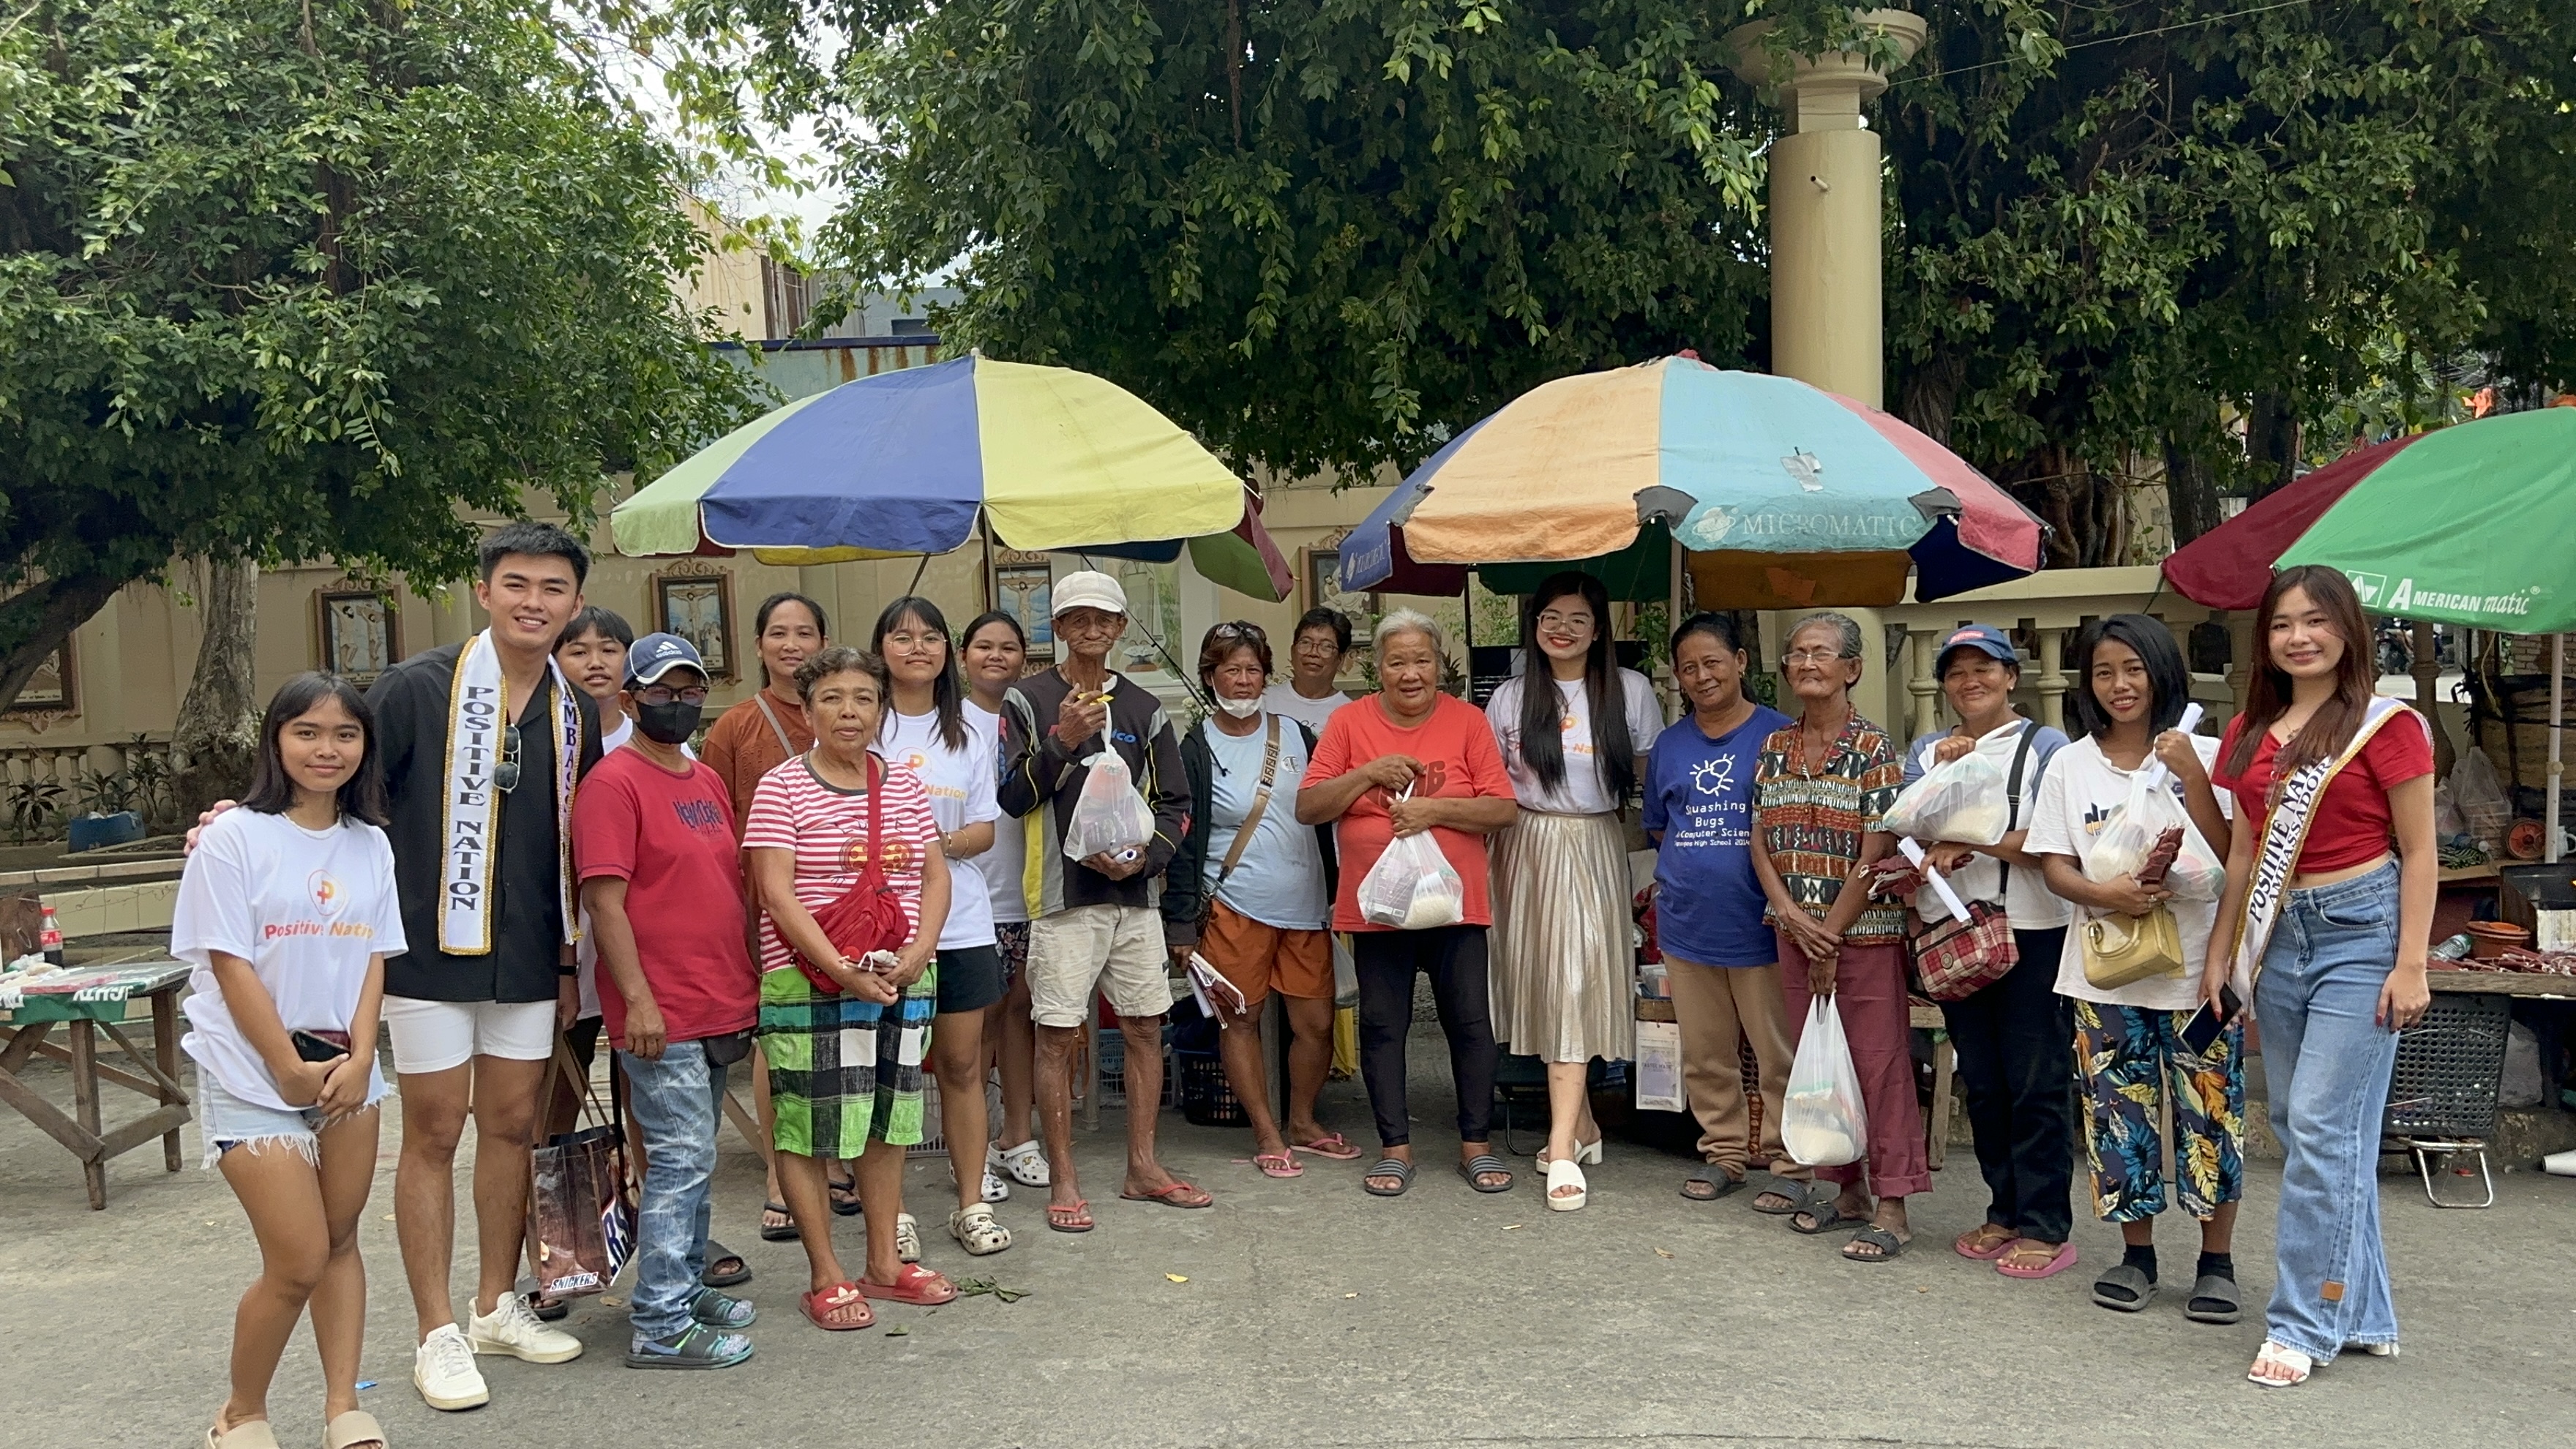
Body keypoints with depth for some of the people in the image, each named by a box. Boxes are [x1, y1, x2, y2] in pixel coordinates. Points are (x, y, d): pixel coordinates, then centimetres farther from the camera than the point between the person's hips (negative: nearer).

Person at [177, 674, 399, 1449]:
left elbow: (373, 959, 6)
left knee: (341, 1241, 8)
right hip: (254, 1076, -4)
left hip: (346, 1070, 5)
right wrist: (292, 1070, -11)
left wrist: (358, 1058, -8)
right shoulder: (235, 837, -8)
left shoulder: (370, 844, 7)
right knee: (299, 1262, -5)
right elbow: (230, 965, -10)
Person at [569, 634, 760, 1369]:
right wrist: (638, 999, -20)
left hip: (721, 1008, 8)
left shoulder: (707, 781, 15)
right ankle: (660, 1325, 2)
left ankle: (686, 1283, 28)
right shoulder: (614, 782, -10)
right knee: (681, 1158, -6)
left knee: (694, 1158, 16)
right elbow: (603, 900, -15)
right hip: (661, 1016, -8)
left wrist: (749, 984, 18)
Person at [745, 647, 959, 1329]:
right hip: (808, 984, -5)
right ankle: (826, 1278, 11)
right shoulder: (781, 788, -5)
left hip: (901, 981, 5)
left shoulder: (905, 787, 9)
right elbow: (776, 891, -12)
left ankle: (885, 1261, 25)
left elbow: (936, 878, 8)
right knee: (807, 1126, 0)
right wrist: (841, 970, -20)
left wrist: (917, 954, -10)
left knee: (888, 1119, 13)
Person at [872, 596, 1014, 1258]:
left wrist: (946, 842, -12)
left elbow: (985, 830, 9)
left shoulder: (969, 737, 12)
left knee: (962, 1062, 7)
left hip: (959, 920, 3)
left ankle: (972, 1203, 16)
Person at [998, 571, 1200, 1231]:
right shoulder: (1030, 701, -1)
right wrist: (1063, 742, -18)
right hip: (1063, 894, -4)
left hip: (1135, 893, 4)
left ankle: (1142, 1167, 21)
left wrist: (1145, 856, -6)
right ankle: (1062, 1180, 9)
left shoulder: (1144, 708, 11)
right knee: (1057, 1035, -1)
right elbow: (1011, 796, -6)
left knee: (1145, 1027, 9)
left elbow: (1175, 803, 11)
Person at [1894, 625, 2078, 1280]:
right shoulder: (1927, 752, 12)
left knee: (2036, 1083, -2)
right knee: (1981, 1082, 12)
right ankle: (2004, 1211, 24)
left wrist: (1972, 839, -17)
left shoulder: (2045, 746, -2)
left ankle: (2046, 1227, 6)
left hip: (2032, 931, -5)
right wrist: (1944, 772, -11)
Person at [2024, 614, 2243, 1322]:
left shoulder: (2204, 755, 0)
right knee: (2121, 1113, 7)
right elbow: (2055, 865, 2)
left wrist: (2192, 777, -17)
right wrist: (2104, 893, -17)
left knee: (2209, 1113, 1)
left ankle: (2216, 1262, 15)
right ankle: (2137, 1254, 22)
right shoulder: (2071, 766, 5)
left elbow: (2226, 858, -7)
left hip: (2197, 965, -2)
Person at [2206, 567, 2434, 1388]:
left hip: (2361, 929, -6)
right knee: (2302, 1127, 10)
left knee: (2322, 1125, -9)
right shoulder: (2250, 733, 11)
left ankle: (2306, 1323, 0)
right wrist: (2221, 952, 14)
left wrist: (2411, 964, -11)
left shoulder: (2386, 725, -6)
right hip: (2281, 934, 7)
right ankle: (2362, 1312, 23)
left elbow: (2419, 852, -6)